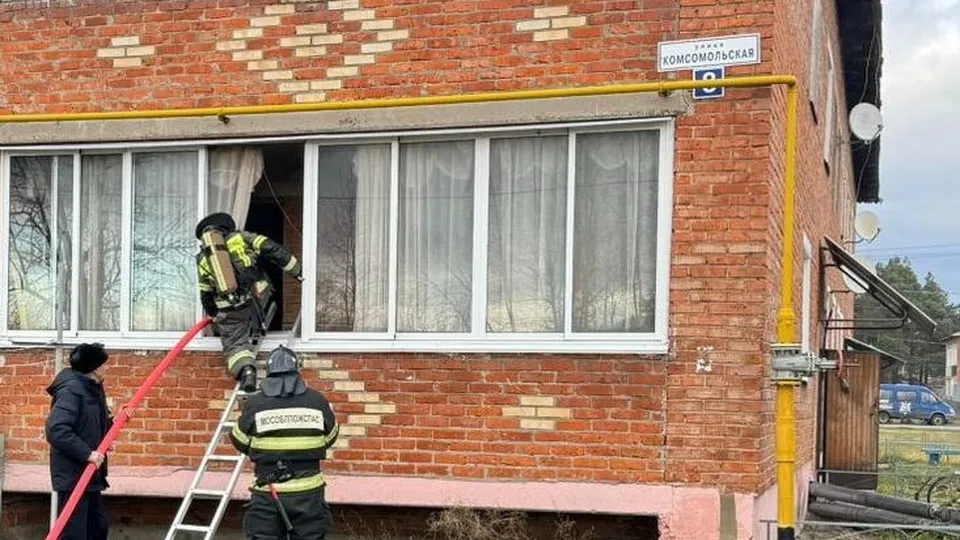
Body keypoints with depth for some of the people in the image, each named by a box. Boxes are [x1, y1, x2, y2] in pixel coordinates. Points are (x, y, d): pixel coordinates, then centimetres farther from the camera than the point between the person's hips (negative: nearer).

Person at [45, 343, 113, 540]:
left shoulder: (91, 389, 13)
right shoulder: (71, 390, -18)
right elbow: (56, 429, -28)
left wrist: (115, 422, 3)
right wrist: (87, 453, -27)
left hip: (88, 474, 10)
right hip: (72, 476, -10)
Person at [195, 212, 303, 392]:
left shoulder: (203, 259, 16)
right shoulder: (240, 237, 11)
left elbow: (206, 294, 18)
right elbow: (272, 249, -2)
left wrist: (214, 316, 34)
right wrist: (295, 269, 1)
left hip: (229, 309, 0)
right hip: (256, 296, 0)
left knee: (234, 343, 8)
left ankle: (245, 369, -21)